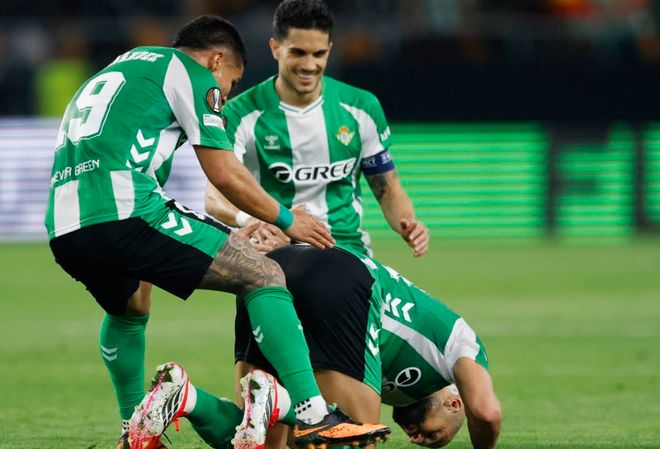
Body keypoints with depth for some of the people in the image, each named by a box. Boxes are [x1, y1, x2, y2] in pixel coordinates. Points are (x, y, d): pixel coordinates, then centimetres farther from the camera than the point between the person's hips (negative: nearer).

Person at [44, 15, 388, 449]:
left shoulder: (114, 73, 34)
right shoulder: (189, 72, 9)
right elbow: (224, 174, 4)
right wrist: (286, 220, 20)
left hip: (62, 228, 8)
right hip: (124, 212, -8)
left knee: (130, 307, 39)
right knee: (265, 275, -2)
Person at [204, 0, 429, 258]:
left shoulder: (361, 109, 7)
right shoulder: (242, 115, -3)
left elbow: (387, 189, 14)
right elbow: (213, 192, -15)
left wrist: (407, 225, -9)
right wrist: (248, 220, -39)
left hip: (345, 244, 2)